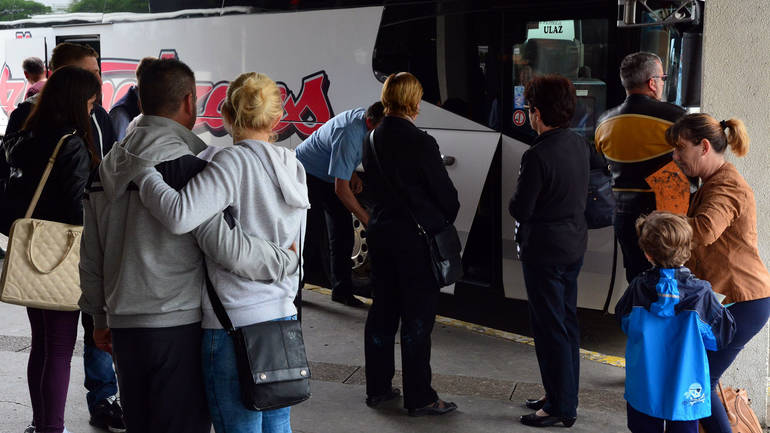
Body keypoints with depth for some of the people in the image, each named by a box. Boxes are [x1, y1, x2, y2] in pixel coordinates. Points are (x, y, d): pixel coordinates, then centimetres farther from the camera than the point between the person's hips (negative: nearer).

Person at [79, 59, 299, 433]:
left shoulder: (107, 168, 8)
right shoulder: (186, 166, -15)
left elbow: (90, 256, 14)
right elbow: (230, 248, -22)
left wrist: (100, 318, 25)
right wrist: (288, 260, -7)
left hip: (123, 328, 7)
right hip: (178, 327, -7)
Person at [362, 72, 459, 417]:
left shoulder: (373, 141, 3)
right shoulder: (421, 143, -17)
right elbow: (445, 193, -11)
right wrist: (446, 220, 8)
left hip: (380, 232, 7)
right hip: (416, 239, -7)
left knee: (382, 311, 16)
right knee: (417, 318, 0)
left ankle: (377, 387, 25)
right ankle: (419, 397, 6)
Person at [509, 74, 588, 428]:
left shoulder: (538, 156, -23)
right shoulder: (579, 145, 3)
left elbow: (520, 210, -18)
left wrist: (513, 201, 3)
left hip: (544, 250, -9)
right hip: (575, 245, 9)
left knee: (550, 328, 1)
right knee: (567, 322, 17)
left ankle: (561, 408, 9)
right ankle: (564, 395, 29)